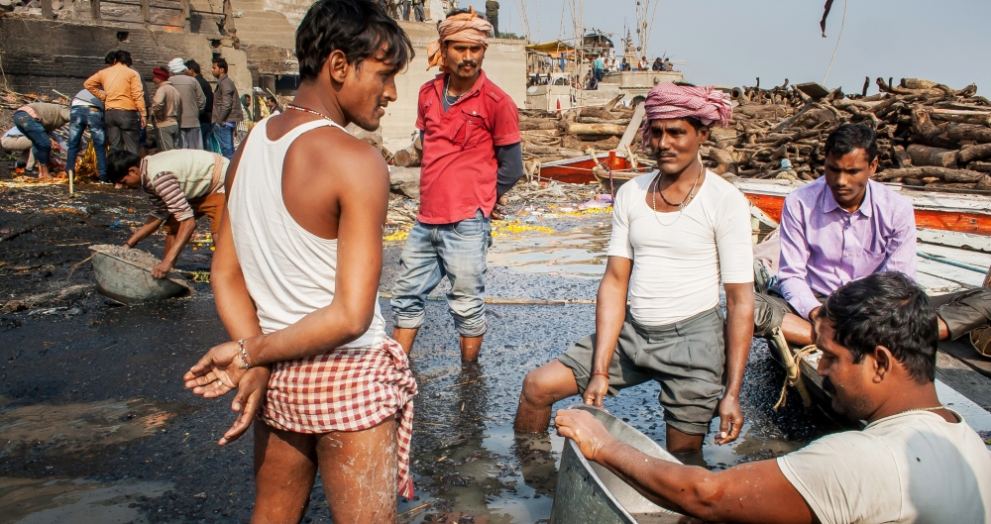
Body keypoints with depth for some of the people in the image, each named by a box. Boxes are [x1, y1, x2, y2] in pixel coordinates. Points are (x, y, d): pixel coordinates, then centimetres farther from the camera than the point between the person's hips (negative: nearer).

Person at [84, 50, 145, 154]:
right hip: (127, 112, -4)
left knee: (114, 147, 7)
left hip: (109, 112, 5)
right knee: (133, 148, -4)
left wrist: (102, 96, 17)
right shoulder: (132, 73, 0)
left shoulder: (104, 72, 14)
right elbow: (138, 95, -10)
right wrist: (143, 114, -10)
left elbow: (88, 84, 17)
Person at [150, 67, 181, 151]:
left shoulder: (162, 89, -10)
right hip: (175, 124, 9)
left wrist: (155, 113, -13)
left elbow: (158, 103, -30)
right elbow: (180, 109, 22)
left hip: (163, 125, -8)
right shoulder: (175, 89, 18)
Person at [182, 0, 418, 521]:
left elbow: (225, 273, 4)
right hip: (346, 382, -7)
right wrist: (251, 353, -11)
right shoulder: (356, 160, -19)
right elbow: (351, 316, -23)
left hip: (279, 379, 7)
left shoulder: (250, 145, 3)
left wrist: (252, 356, -6)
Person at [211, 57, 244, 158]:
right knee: (229, 149, 11)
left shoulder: (225, 83, -11)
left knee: (227, 149, -9)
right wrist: (217, 121, 17)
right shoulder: (222, 82, 20)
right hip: (228, 122, 10)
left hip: (224, 122, -10)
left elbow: (226, 105, -20)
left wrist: (218, 121, -17)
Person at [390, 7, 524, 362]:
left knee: (466, 305, 4)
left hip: (466, 224, -6)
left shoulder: (496, 102, -8)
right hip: (426, 219, 6)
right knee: (406, 296, 14)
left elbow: (511, 168, -4)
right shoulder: (428, 94, 8)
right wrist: (437, 193, 14)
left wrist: (477, 201, 3)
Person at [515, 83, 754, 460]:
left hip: (693, 339, -4)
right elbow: (615, 282, 1)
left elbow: (740, 301, -10)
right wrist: (599, 371, -5)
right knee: (538, 386, 3)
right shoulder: (631, 194, 4)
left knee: (682, 460, 2)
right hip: (631, 331, 4)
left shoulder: (725, 201, -9)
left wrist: (732, 392, -14)